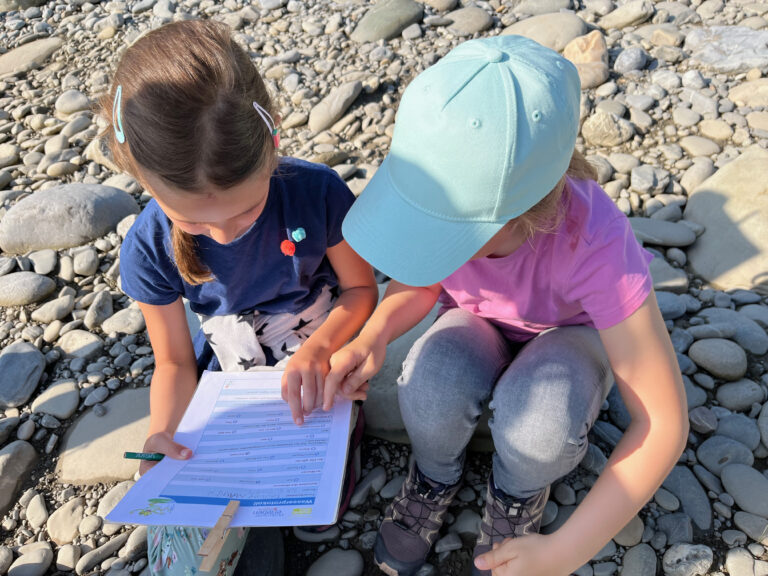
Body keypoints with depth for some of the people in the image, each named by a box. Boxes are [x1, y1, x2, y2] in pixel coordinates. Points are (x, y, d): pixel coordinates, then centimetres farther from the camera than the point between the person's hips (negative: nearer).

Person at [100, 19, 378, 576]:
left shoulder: (316, 192, -24)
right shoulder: (150, 247, -18)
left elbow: (361, 289, -8)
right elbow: (175, 361, -5)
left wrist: (318, 349, -27)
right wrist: (163, 435, -24)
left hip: (318, 366, -1)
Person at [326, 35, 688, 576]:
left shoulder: (595, 242, -39)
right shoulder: (439, 190, -29)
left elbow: (664, 423, -30)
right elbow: (418, 284, -6)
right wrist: (373, 335, -29)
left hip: (569, 331, -2)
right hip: (478, 322, 2)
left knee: (538, 423, -37)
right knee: (431, 387, -33)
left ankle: (518, 493, 2)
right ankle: (435, 477, 4)